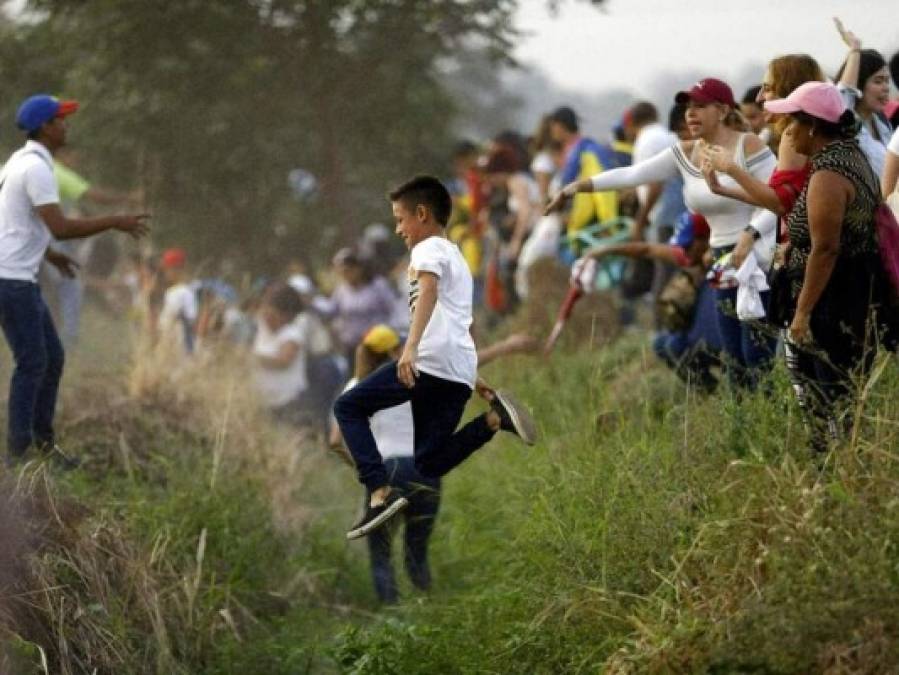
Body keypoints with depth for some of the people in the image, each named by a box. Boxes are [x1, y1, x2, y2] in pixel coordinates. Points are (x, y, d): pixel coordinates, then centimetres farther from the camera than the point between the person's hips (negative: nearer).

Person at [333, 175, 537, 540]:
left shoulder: (428, 249, 2)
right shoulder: (456, 257, 31)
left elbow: (428, 292, -20)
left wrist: (411, 347, -34)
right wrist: (474, 380, 38)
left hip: (431, 360, -9)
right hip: (460, 373, 9)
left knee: (348, 407, 4)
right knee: (429, 464, 8)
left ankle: (381, 491, -15)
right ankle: (496, 417, -9)